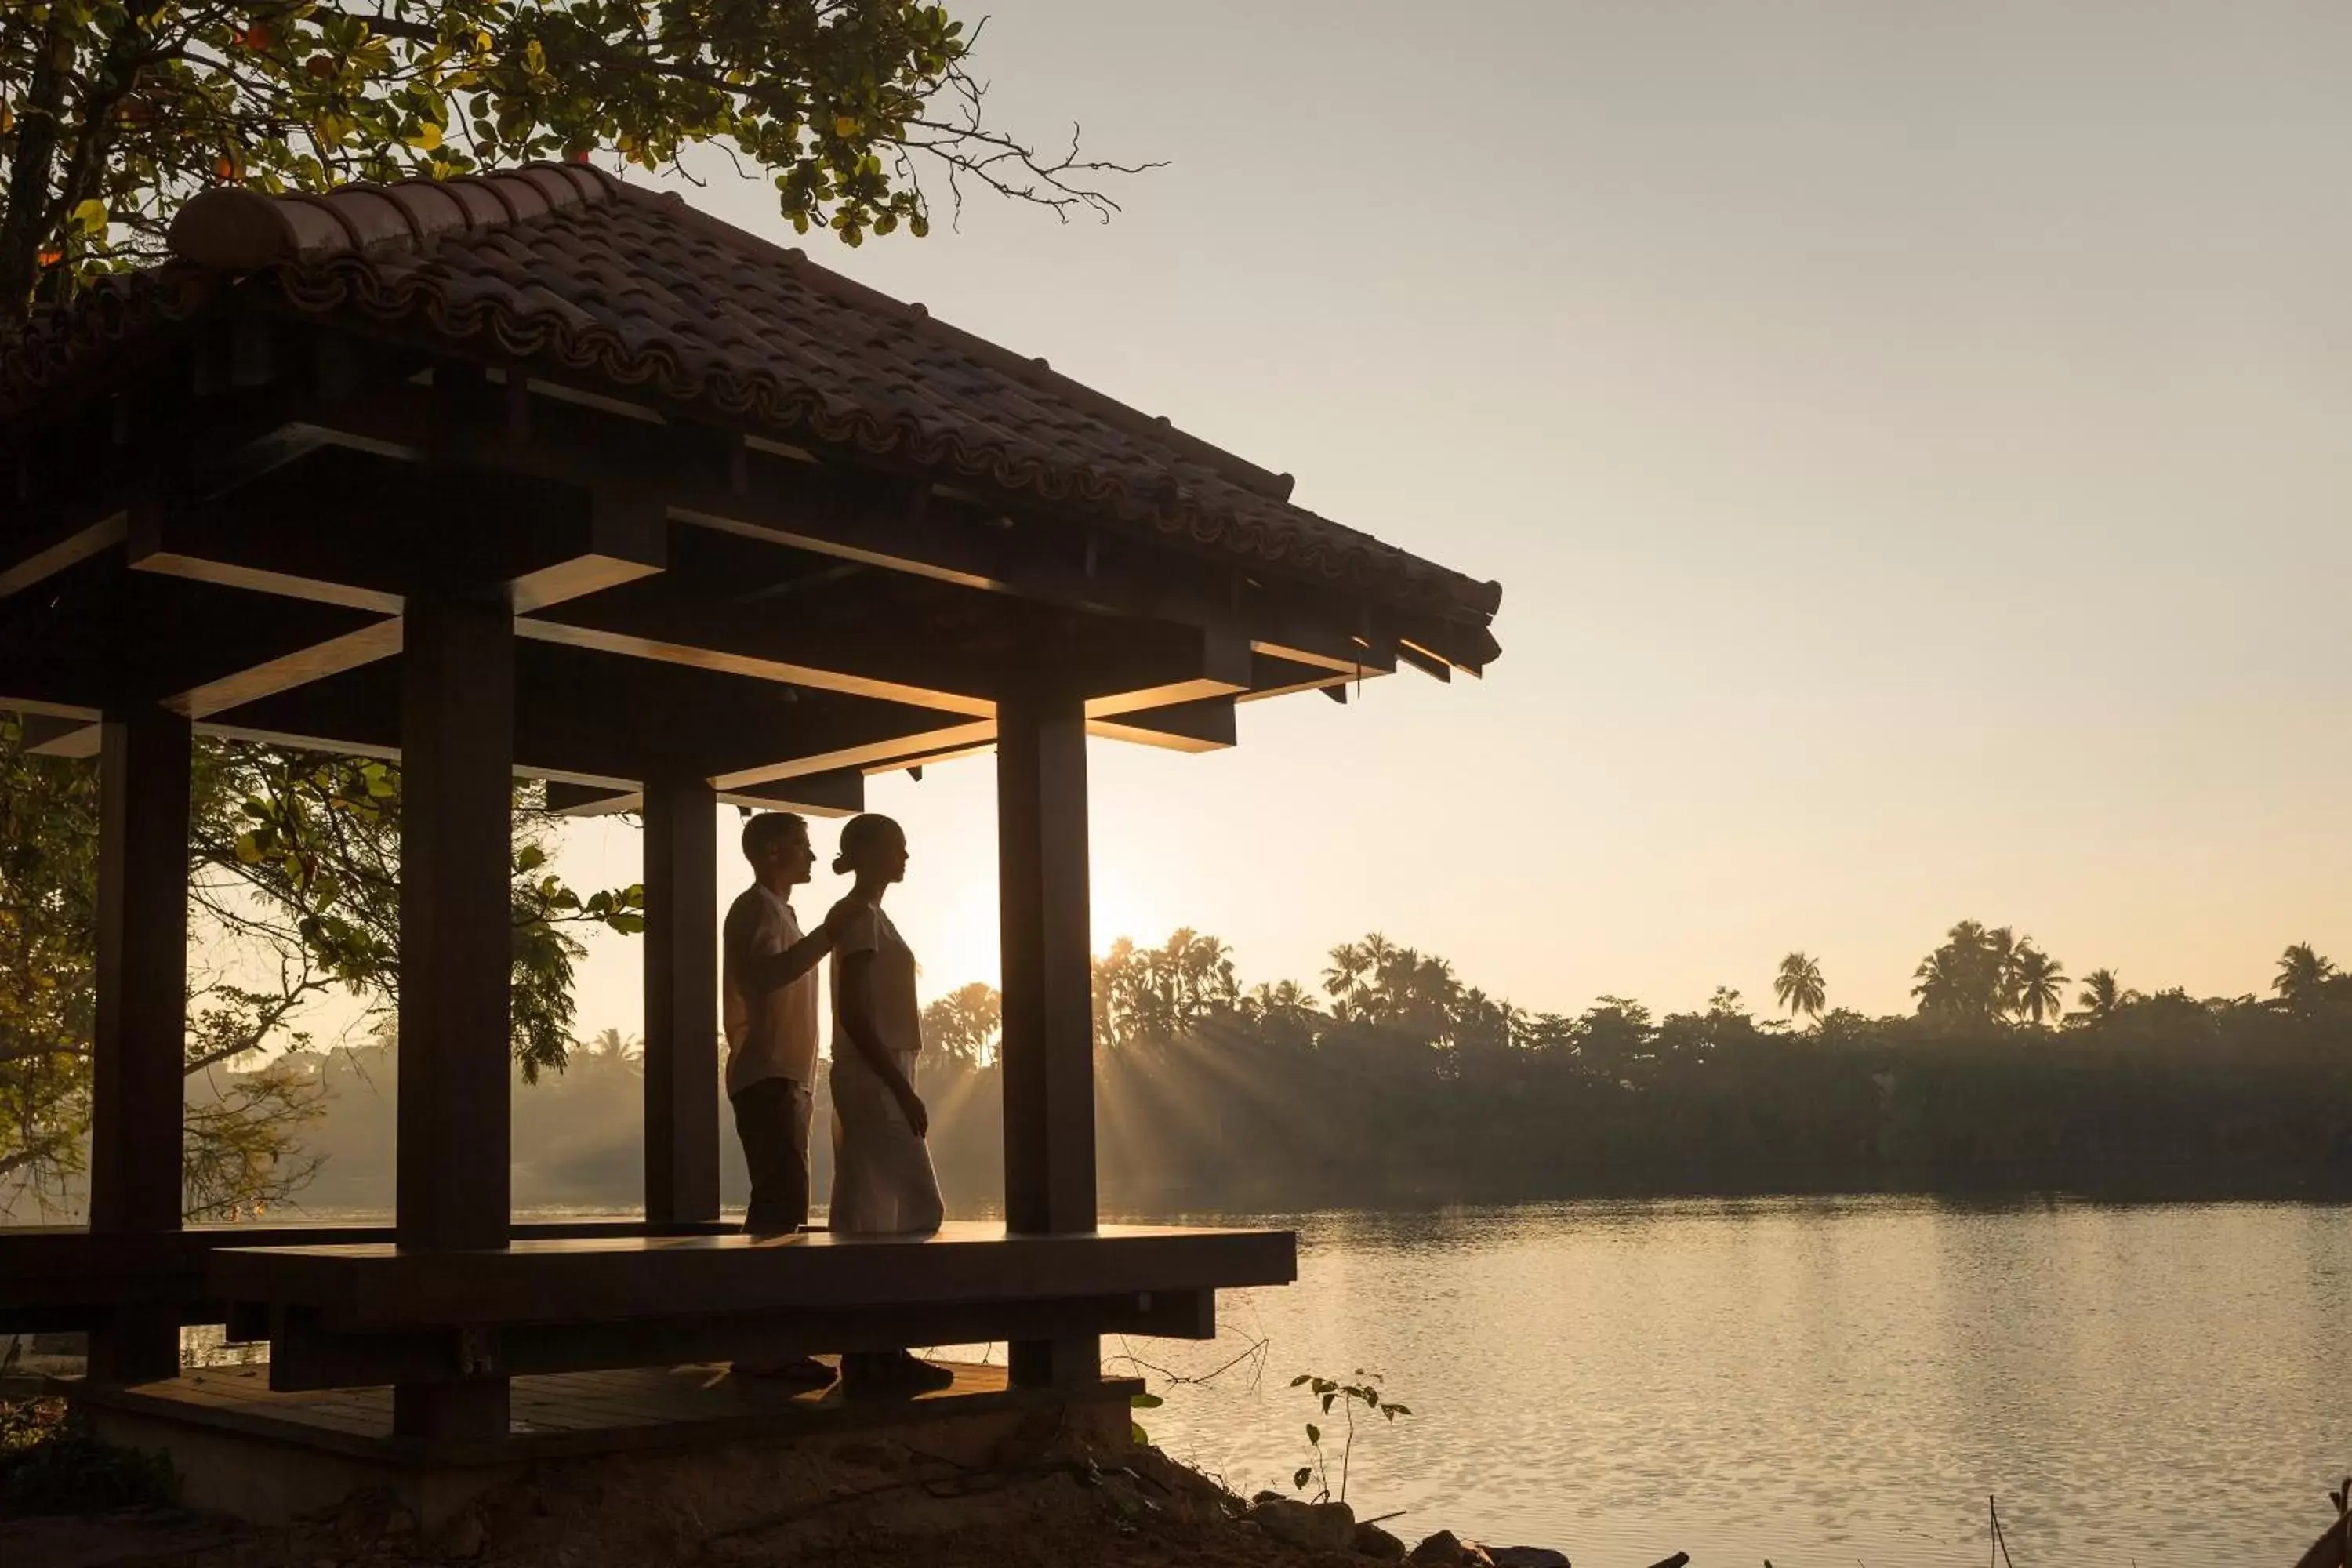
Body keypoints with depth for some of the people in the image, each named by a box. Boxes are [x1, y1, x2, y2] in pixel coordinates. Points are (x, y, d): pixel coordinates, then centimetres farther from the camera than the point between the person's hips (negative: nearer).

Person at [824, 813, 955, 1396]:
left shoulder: (865, 916, 18)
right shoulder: (861, 916, -11)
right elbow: (854, 1012, -19)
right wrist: (902, 1088, -21)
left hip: (872, 1080, 10)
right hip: (875, 1079, -10)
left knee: (871, 1216, 8)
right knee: (915, 1209, -9)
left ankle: (871, 1351, 10)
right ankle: (877, 1351, -7)